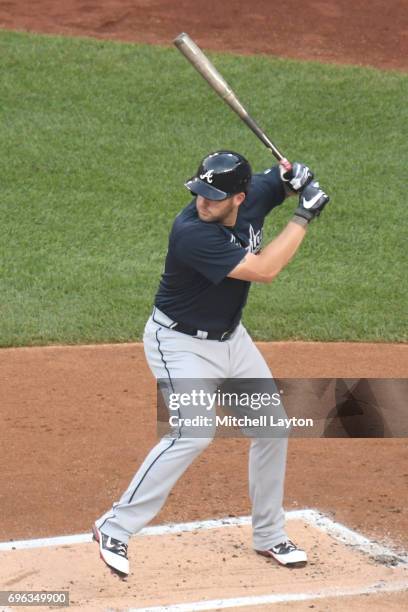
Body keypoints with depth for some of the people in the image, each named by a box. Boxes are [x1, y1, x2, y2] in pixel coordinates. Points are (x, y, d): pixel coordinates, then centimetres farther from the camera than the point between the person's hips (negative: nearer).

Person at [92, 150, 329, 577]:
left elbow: (281, 176, 11)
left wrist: (295, 176, -14)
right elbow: (263, 270, -34)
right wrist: (304, 216, -27)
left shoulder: (253, 196, -12)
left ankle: (269, 535, 26)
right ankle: (115, 529, -16)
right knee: (193, 434, -24)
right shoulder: (192, 233, -32)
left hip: (230, 337, 8)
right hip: (181, 344, -8)